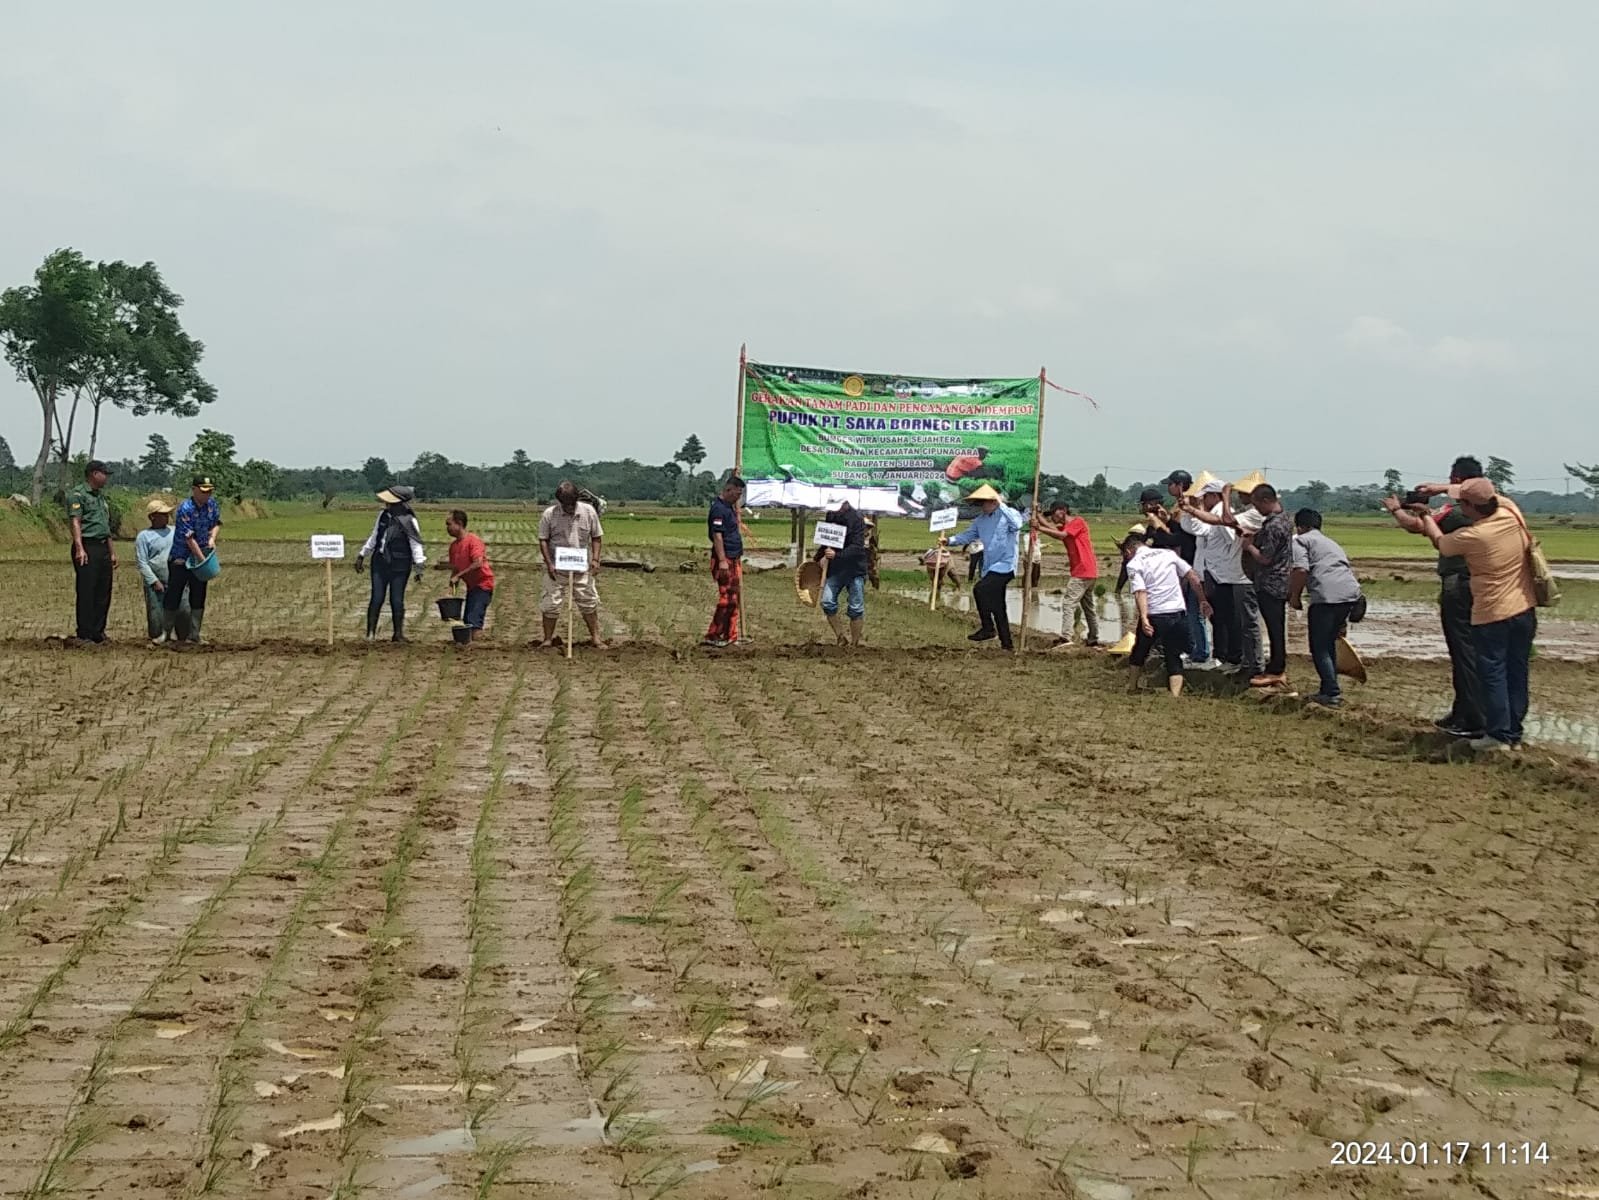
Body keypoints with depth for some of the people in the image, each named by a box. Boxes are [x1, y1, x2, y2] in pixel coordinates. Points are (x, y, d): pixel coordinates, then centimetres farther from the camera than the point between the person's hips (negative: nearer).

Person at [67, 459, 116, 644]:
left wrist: (112, 552, 23)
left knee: (103, 593, 9)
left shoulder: (101, 496, 22)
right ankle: (85, 635, -4)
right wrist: (79, 549, -26)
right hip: (87, 547, -9)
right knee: (86, 593, -7)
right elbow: (75, 522, -16)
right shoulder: (78, 494, -6)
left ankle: (98, 632, 17)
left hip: (103, 548, 9)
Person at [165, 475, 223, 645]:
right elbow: (189, 538, -22)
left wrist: (212, 538, -5)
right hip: (180, 559, -6)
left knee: (198, 597, 6)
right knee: (174, 595, 2)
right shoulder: (185, 509, -22)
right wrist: (202, 559, -20)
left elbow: (217, 523, 15)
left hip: (200, 556, 6)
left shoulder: (212, 504, -3)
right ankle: (168, 632, 15)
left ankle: (194, 636, 12)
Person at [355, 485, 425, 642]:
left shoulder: (408, 521, -10)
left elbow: (416, 546, -8)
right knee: (377, 598, 0)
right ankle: (370, 633, 4)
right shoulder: (383, 515, 5)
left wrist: (419, 568, -13)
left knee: (397, 600, 2)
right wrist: (362, 555, 19)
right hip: (380, 562, 4)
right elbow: (374, 537, 17)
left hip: (400, 566, -4)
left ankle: (398, 633, 13)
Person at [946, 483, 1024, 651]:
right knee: (997, 607, 10)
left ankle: (988, 628, -15)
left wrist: (1001, 505, -26)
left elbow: (1017, 525, -28)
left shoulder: (1009, 514, -8)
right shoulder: (980, 520, 12)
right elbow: (967, 535, 9)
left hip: (1005, 565, -8)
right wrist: (950, 541, -8)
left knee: (980, 589, -25)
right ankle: (1006, 643, 18)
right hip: (990, 567, 8)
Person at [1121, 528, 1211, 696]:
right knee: (1174, 658, 9)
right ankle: (1175, 695, -7)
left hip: (1153, 615, -2)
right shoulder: (1169, 554, 10)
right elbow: (1193, 577, 7)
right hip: (1178, 613, 3)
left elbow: (1140, 592, -16)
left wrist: (1144, 618, -25)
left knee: (1139, 652, 21)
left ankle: (1131, 687, 38)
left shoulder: (1133, 564, -2)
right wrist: (1202, 600, 14)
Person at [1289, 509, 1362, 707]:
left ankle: (1332, 693, -4)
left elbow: (1301, 570, -10)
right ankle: (1330, 689, 25)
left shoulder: (1301, 540, 9)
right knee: (1329, 642, 22)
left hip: (1326, 595, -7)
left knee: (1319, 647, 2)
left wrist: (1294, 597, 5)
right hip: (1351, 591, 7)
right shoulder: (1330, 542, 33)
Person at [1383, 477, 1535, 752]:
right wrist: (1442, 488, 18)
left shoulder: (1470, 537, -20)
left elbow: (1439, 541, 3)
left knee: (1493, 674, 4)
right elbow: (1490, 494, 16)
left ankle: (1499, 734, 5)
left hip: (1491, 615, -6)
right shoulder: (1511, 512, -6)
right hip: (1525, 610, 6)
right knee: (1517, 672, 12)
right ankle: (1514, 732, 18)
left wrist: (1426, 515, 20)